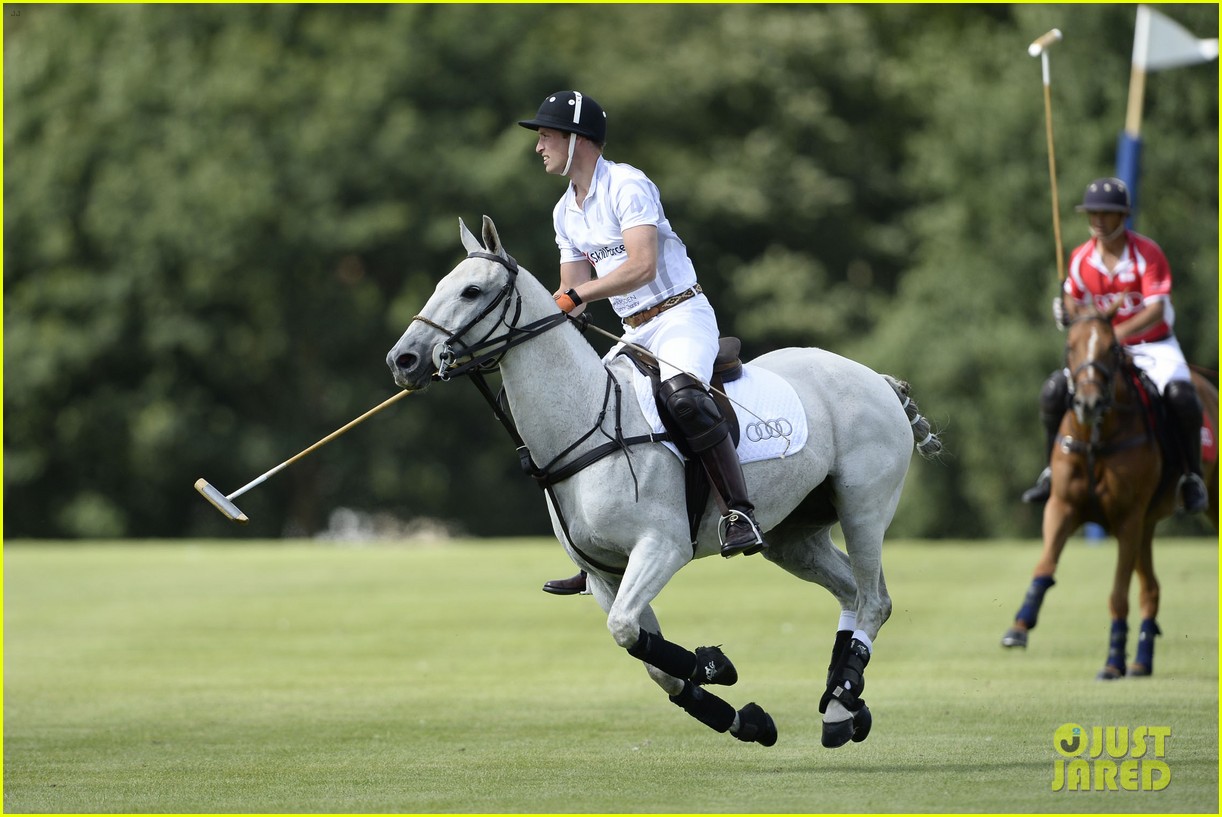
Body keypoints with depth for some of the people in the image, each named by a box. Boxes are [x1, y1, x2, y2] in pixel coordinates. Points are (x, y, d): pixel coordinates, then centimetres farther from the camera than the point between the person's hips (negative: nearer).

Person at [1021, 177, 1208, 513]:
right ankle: (1054, 471, 3)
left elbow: (1156, 311, -24)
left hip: (1153, 345, -4)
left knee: (1180, 395, -31)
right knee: (1054, 391, -16)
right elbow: (1074, 302, 15)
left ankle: (1192, 477, -13)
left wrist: (1119, 332, -40)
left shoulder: (1147, 253, -15)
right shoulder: (1081, 259, -1)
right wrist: (1068, 313, -11)